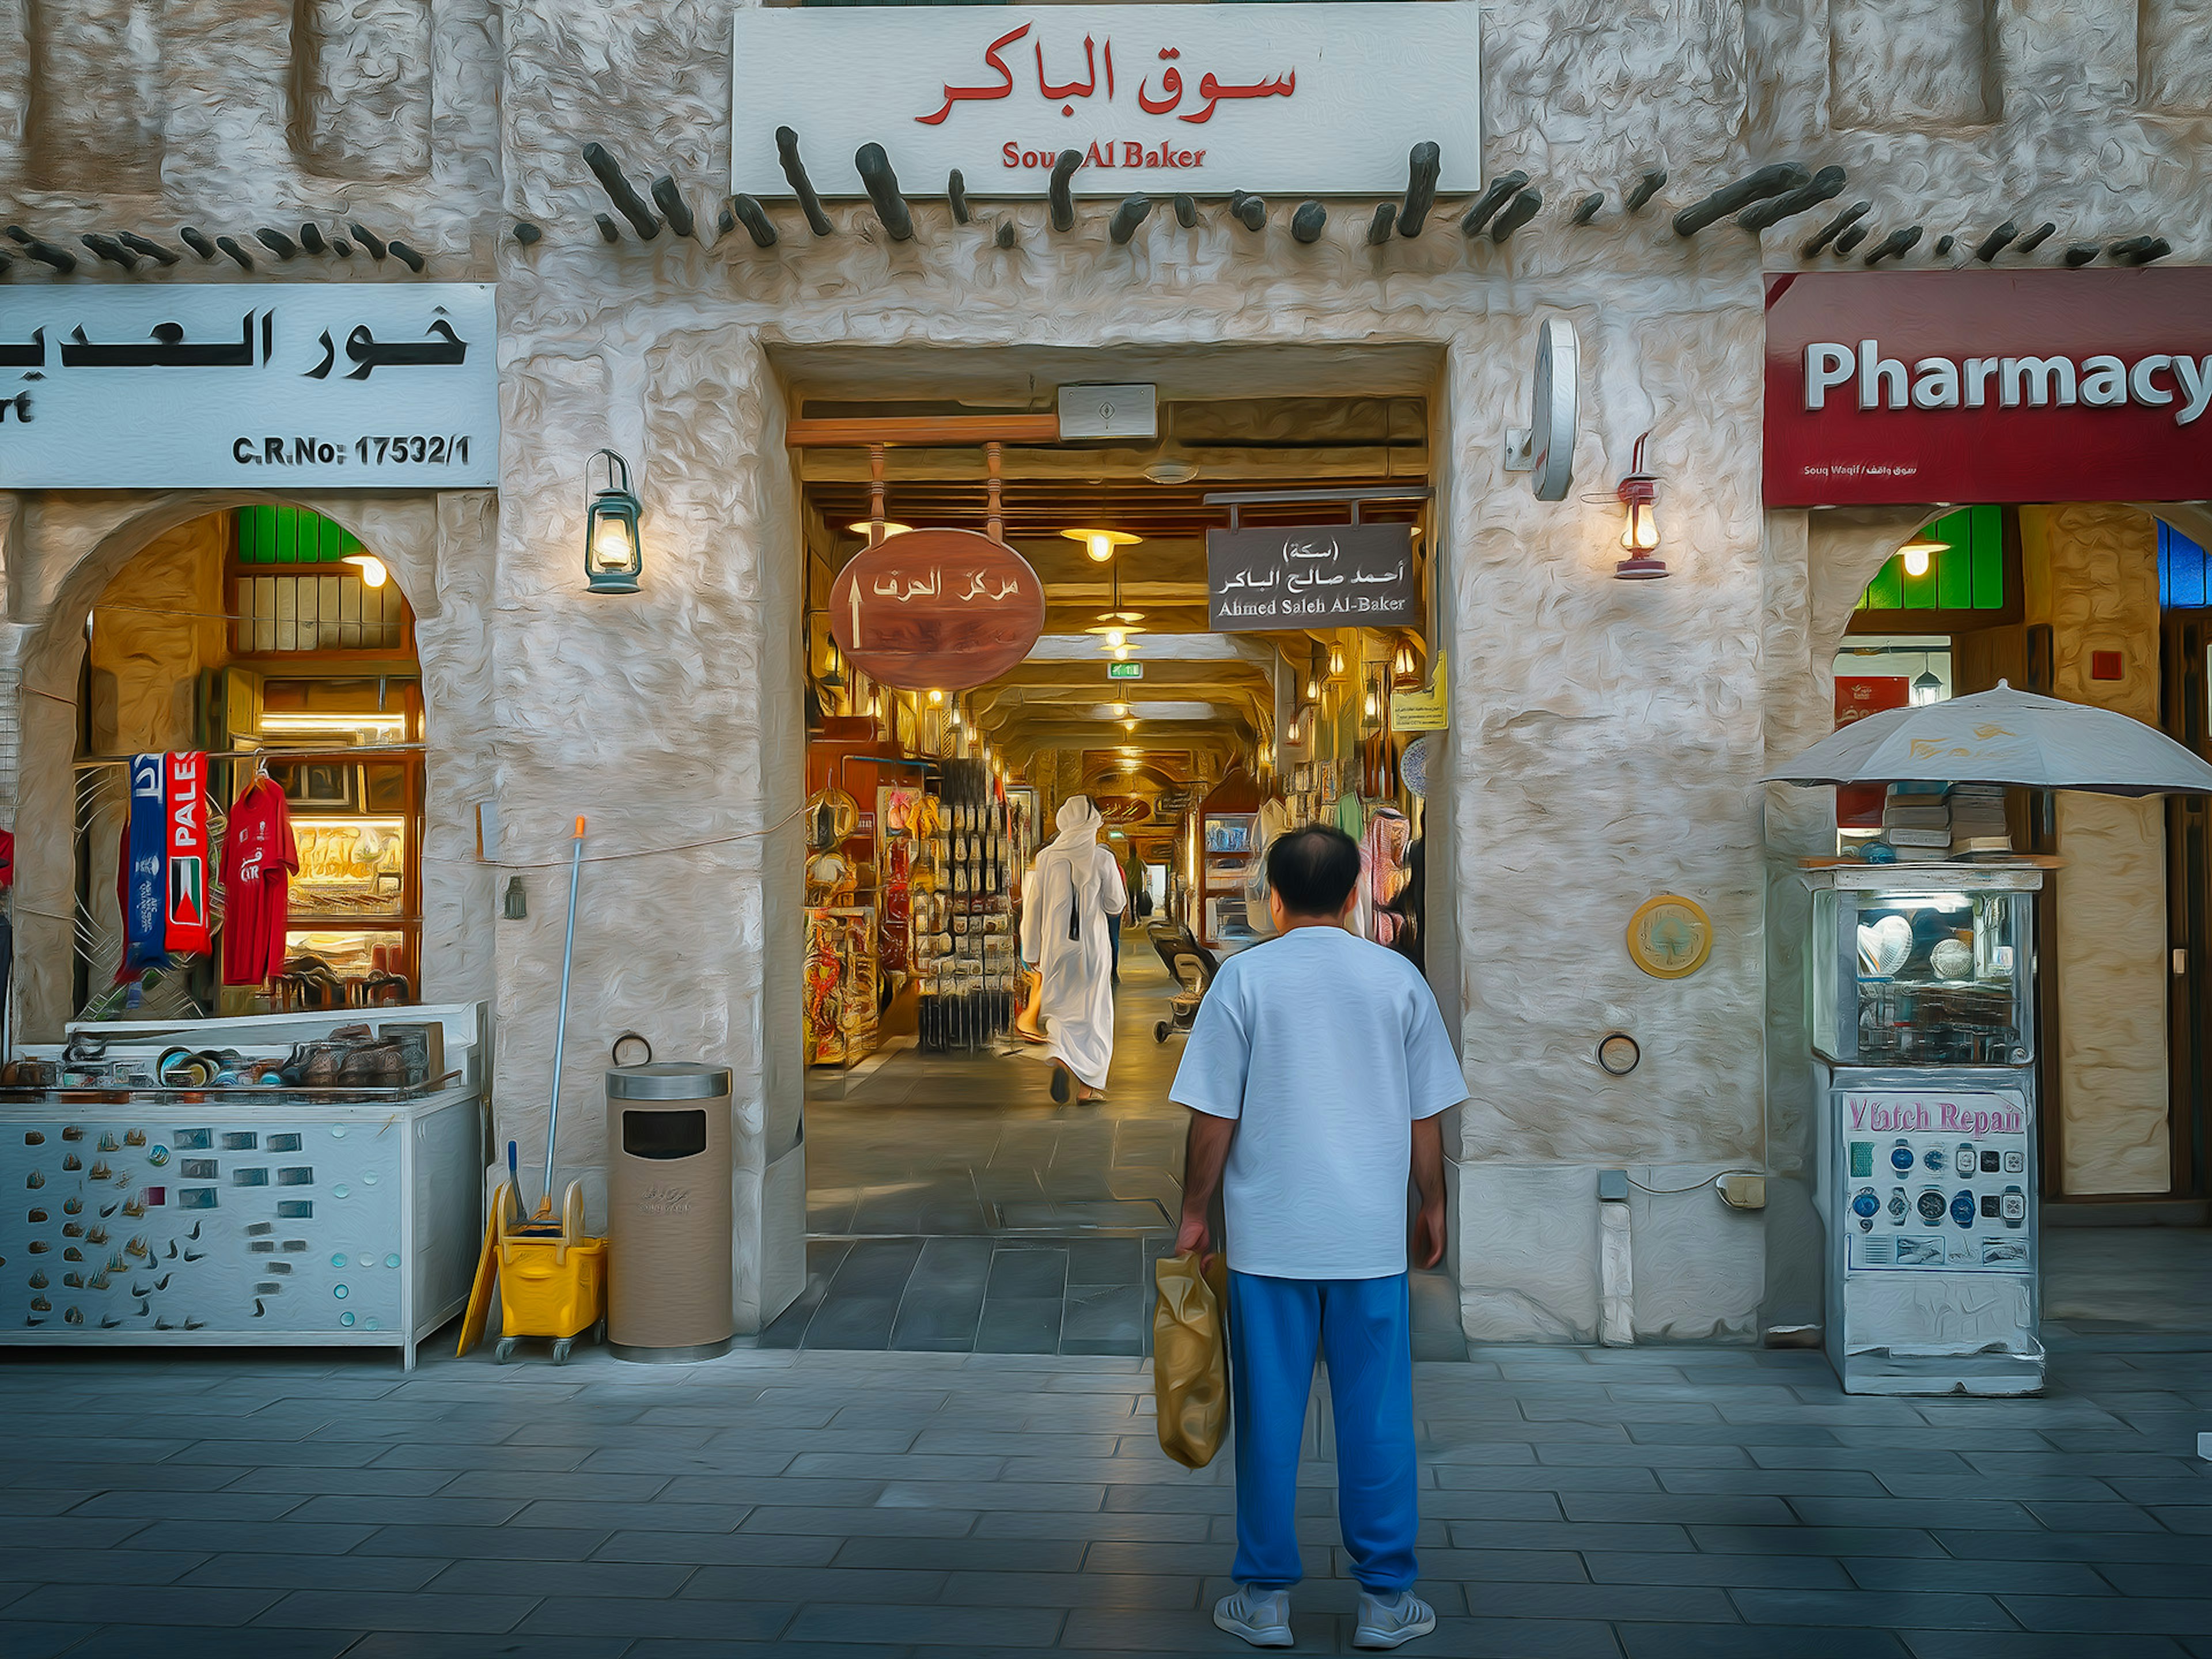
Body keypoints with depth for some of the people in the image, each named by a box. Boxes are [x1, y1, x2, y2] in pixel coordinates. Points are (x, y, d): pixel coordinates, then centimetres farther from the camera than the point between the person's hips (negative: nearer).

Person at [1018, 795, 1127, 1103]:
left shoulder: (1046, 857, -3)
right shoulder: (1102, 858, -8)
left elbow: (1033, 908, 1)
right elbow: (1116, 905, -2)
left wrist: (1032, 952, 10)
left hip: (1055, 947, 1)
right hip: (1092, 946, -1)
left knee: (1059, 1008, 15)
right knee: (1092, 1011, 9)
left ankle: (1060, 1059, -11)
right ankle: (1086, 1086, 10)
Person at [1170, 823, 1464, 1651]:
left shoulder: (1244, 977, -3)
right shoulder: (1398, 978, 3)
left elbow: (1213, 1117, -4)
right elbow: (1426, 1117, 6)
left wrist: (1194, 1212, 7)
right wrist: (1432, 1207, 19)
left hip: (1268, 1236, -1)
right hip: (1372, 1237, 1)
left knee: (1269, 1417, 8)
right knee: (1376, 1417, 9)